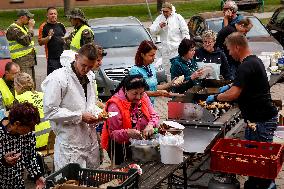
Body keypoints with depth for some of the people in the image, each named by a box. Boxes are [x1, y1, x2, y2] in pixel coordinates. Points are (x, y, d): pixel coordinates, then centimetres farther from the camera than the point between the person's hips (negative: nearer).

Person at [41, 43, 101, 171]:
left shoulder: (89, 77, 9)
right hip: (70, 144, -7)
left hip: (91, 140, 7)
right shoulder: (58, 78, -15)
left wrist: (96, 114, 3)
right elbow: (49, 111, -17)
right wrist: (80, 116, -18)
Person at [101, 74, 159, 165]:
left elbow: (154, 116, 6)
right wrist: (128, 133, -34)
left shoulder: (143, 97, 0)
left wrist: (150, 125, -17)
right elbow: (113, 134, -15)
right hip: (121, 147, -5)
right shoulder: (115, 105, -17)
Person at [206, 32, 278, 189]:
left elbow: (234, 94, -24)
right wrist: (230, 86, 24)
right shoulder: (255, 60, 13)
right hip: (264, 116, 10)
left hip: (260, 120, -10)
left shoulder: (246, 66, -19)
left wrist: (215, 97, -10)